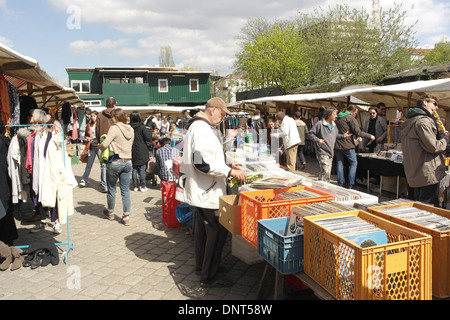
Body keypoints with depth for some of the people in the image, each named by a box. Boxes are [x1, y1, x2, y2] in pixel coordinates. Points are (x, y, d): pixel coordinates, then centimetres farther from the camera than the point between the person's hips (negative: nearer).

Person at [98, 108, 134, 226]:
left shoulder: (114, 128, -12)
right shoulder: (131, 129, 8)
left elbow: (104, 144, -18)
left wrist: (99, 146, 2)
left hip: (115, 162, -5)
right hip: (128, 162, 5)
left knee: (111, 189, 14)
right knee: (125, 190, 8)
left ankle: (110, 212, 31)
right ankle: (126, 217, 8)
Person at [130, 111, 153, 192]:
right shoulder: (142, 127, -11)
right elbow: (148, 138, -12)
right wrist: (148, 130, 2)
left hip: (132, 152, 3)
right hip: (141, 153, -3)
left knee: (134, 169, 10)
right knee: (142, 169, 4)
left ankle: (135, 186, 14)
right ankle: (142, 186, 6)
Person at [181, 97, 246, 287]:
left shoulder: (206, 128, 15)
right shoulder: (202, 129, -20)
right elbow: (202, 163, -28)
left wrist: (227, 166, 12)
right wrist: (229, 171, -23)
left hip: (203, 191, 11)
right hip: (207, 192, -11)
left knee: (203, 227, 21)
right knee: (218, 231, -4)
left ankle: (202, 265, 37)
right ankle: (208, 276, 7)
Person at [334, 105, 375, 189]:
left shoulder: (338, 118, 15)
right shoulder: (351, 118, -7)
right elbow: (358, 132, -13)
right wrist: (370, 136, -3)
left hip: (337, 145, 6)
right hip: (347, 145, -6)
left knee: (339, 164, 9)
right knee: (353, 163, 4)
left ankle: (340, 185, 10)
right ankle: (350, 186, 1)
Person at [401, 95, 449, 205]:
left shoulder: (411, 121, 17)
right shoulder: (423, 121, -16)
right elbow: (433, 147, -21)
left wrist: (441, 137, 11)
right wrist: (446, 139, -4)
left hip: (416, 173, 10)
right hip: (428, 174, -10)